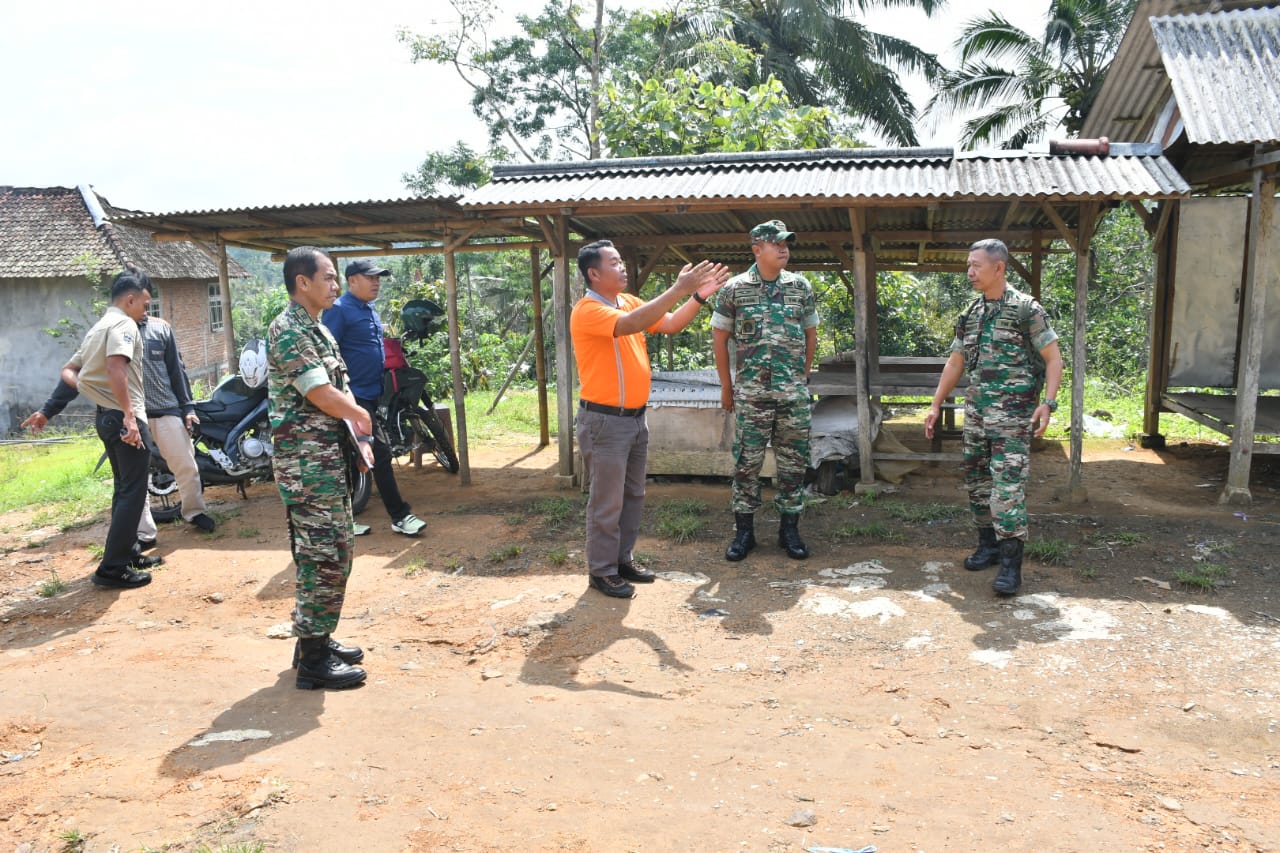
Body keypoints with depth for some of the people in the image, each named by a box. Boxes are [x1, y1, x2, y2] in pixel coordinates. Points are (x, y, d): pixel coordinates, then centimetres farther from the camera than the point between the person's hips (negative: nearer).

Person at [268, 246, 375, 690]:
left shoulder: (319, 330, 17)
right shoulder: (289, 329, -14)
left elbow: (341, 388, 15)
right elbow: (320, 395, -19)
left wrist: (359, 438, 1)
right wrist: (361, 417, -2)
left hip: (328, 457, 10)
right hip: (308, 461, -10)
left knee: (332, 552, 15)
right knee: (324, 555, -7)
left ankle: (317, 639, 27)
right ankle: (313, 659, 2)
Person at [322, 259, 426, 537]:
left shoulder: (370, 311, 15)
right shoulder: (339, 310, -13)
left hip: (372, 394, 9)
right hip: (354, 396, -9)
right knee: (381, 453, -9)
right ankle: (399, 516, -2)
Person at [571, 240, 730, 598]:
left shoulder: (629, 301, 8)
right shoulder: (586, 311, -17)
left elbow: (670, 324, 8)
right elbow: (631, 324, -33)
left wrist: (700, 296, -6)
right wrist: (678, 289, -33)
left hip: (636, 417, 8)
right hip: (605, 421, -8)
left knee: (633, 495, 17)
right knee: (607, 501, 1)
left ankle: (623, 559, 30)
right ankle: (602, 571, 14)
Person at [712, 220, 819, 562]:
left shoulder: (801, 287, 6)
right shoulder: (735, 288, -1)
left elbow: (810, 333, 15)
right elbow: (719, 337, 5)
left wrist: (803, 377, 13)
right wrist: (726, 386, 5)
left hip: (794, 394, 2)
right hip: (750, 394, -2)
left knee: (793, 463, 6)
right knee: (747, 463, 2)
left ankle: (789, 528, 19)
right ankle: (744, 531, 15)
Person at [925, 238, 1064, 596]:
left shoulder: (1026, 309, -6)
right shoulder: (970, 314, 12)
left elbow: (1053, 359, -6)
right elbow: (955, 363, 18)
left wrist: (1048, 403, -19)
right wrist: (936, 405, 14)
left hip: (1012, 413, -7)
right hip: (976, 411, 7)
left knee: (1008, 485, -11)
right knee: (977, 481, 11)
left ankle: (1011, 562, -8)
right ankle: (988, 545, 25)